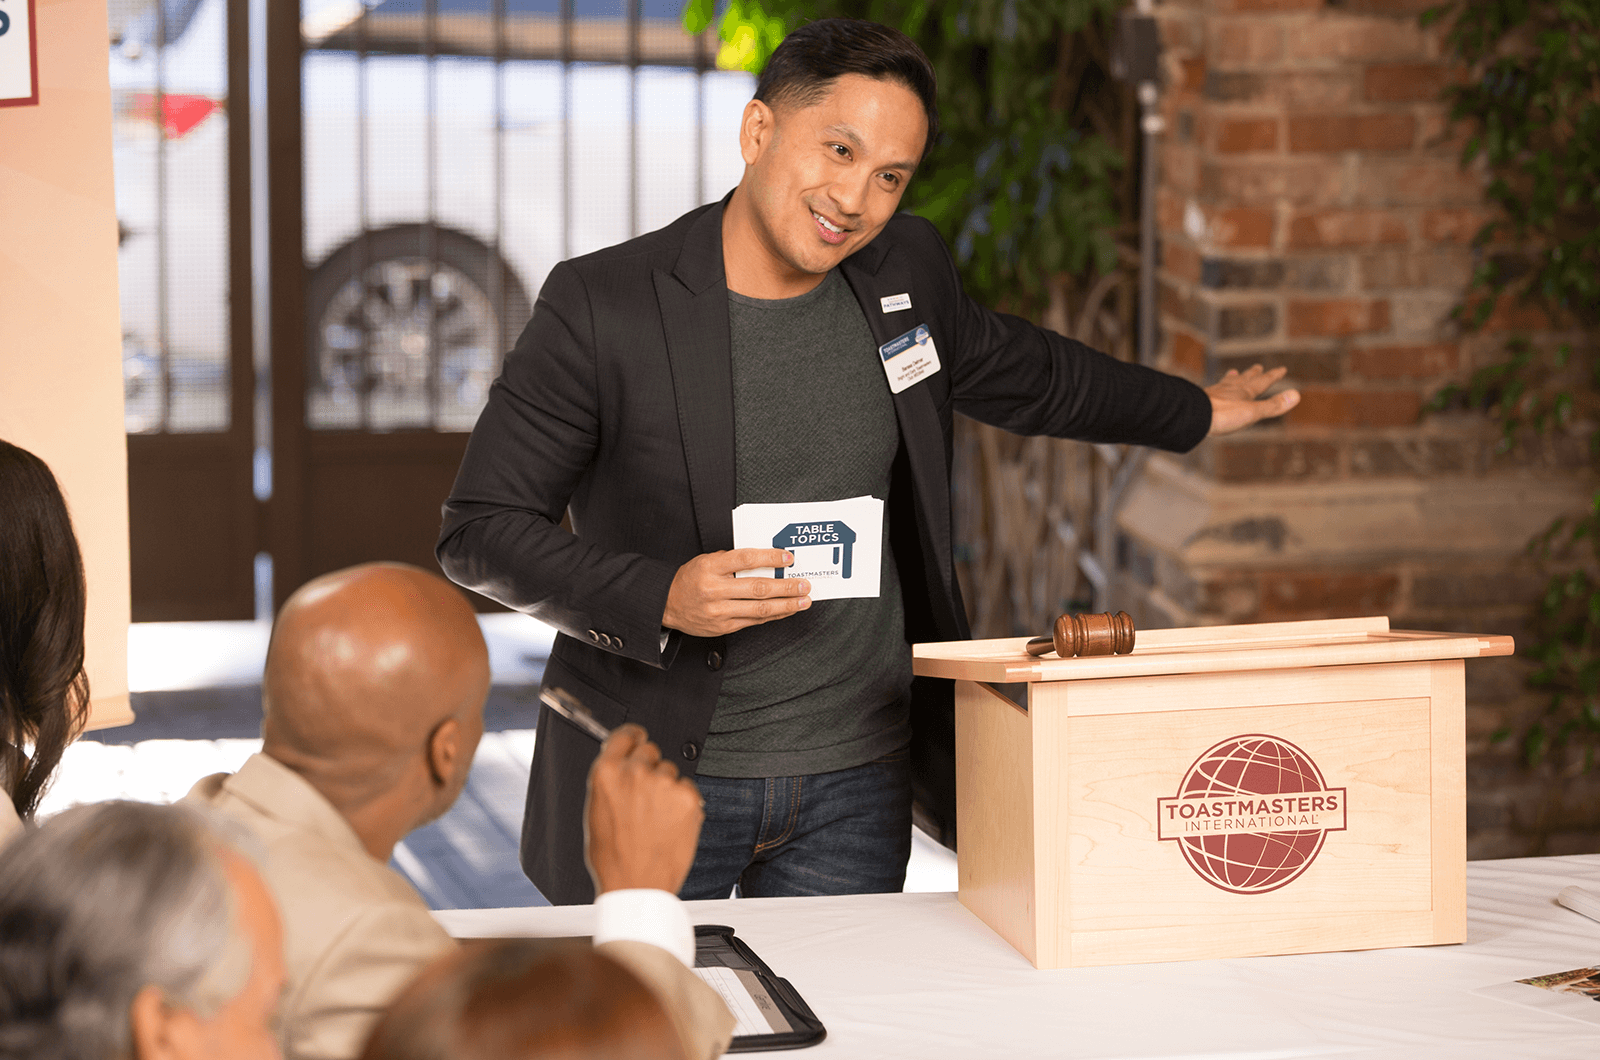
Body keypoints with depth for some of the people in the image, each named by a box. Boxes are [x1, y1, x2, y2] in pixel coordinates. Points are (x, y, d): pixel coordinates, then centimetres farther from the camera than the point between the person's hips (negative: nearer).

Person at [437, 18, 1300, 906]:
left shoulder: (904, 273, 5)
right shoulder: (601, 304, -11)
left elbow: (1015, 371, 26)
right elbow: (479, 532, -9)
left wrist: (1194, 411, 39)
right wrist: (660, 600, -22)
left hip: (854, 785, 4)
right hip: (650, 788, -3)